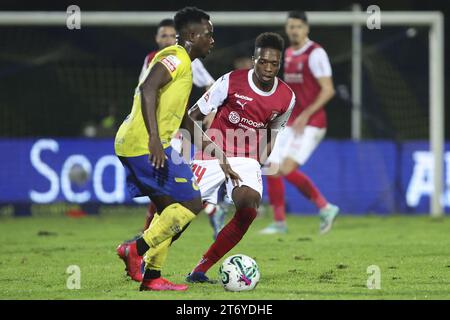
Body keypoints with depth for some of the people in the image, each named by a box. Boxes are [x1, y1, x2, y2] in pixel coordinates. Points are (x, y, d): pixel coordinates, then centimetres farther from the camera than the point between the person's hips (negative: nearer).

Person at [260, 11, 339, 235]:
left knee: (287, 169, -19)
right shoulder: (288, 54, 13)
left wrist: (306, 115, -22)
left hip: (311, 124, -8)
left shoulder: (315, 54, -12)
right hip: (290, 122, 8)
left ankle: (325, 208, -3)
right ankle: (279, 223, 11)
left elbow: (328, 90, -16)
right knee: (272, 169, 2)